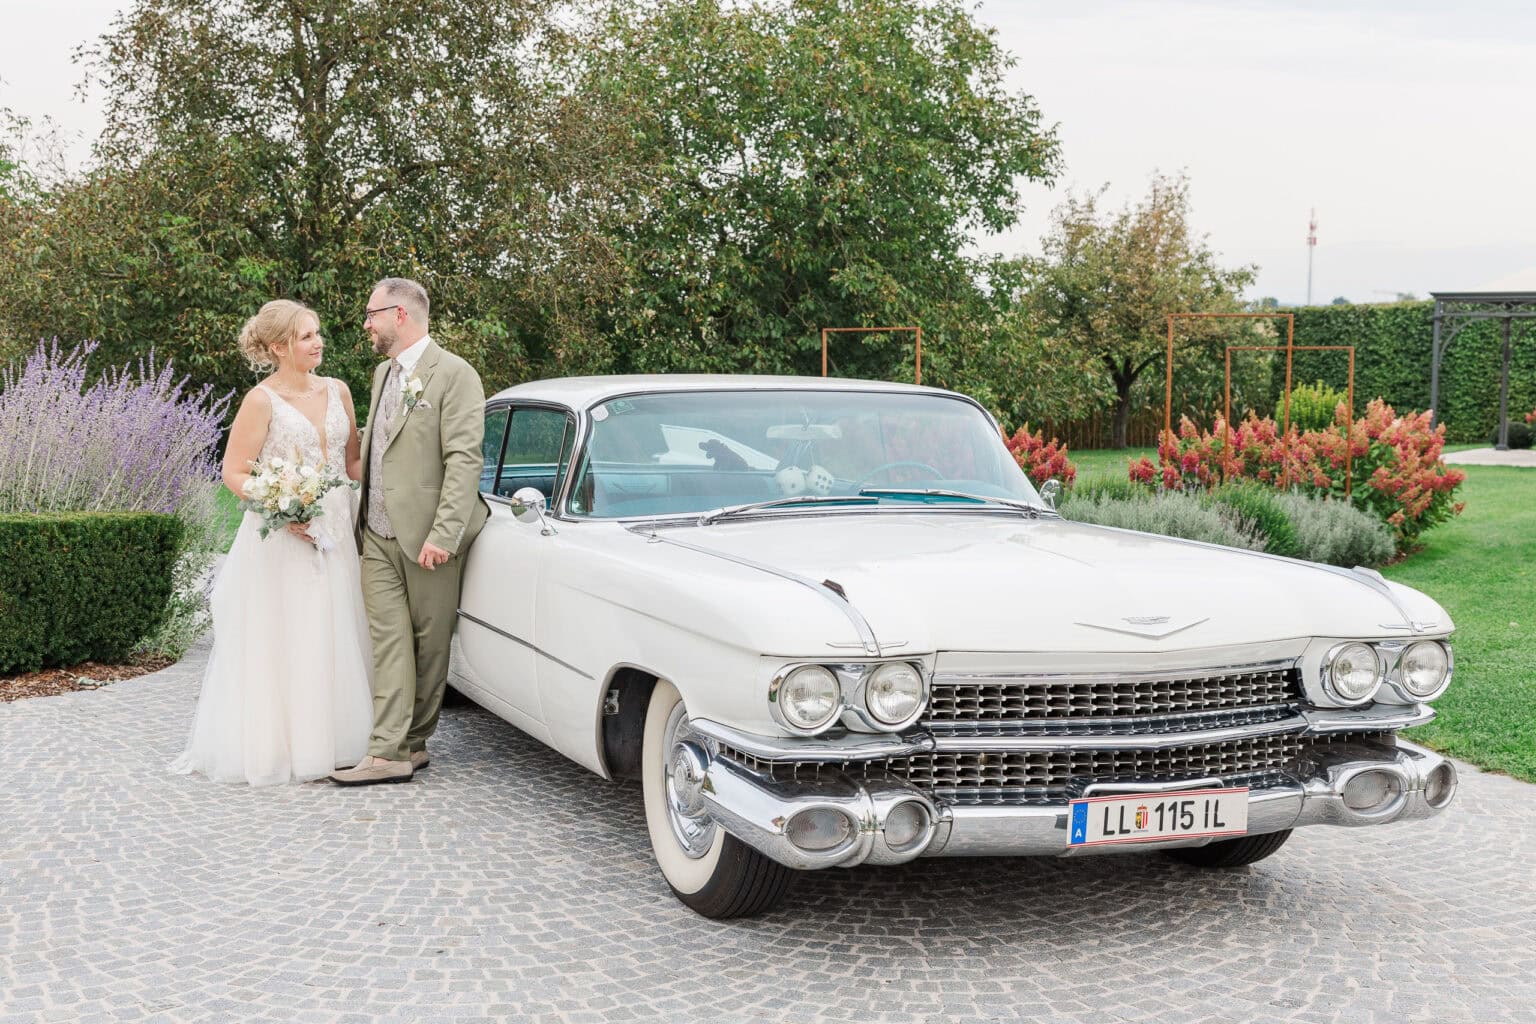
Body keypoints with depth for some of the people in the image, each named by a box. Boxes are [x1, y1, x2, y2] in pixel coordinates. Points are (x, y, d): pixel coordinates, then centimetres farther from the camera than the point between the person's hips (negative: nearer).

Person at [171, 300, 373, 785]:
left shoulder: (337, 391, 8)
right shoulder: (262, 401, -8)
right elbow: (234, 473, -7)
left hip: (333, 536, 5)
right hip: (279, 541, -5)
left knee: (331, 645, 8)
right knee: (277, 645, -1)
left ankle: (325, 743, 18)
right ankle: (274, 748, 7)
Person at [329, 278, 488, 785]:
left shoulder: (453, 375, -9)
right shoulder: (383, 373, 17)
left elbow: (463, 460, -16)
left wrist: (443, 535, -21)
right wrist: (362, 519, 17)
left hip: (427, 537, -7)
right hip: (378, 535, 7)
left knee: (430, 644, 5)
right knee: (389, 641, -1)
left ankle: (414, 742, 16)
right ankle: (389, 752, -4)